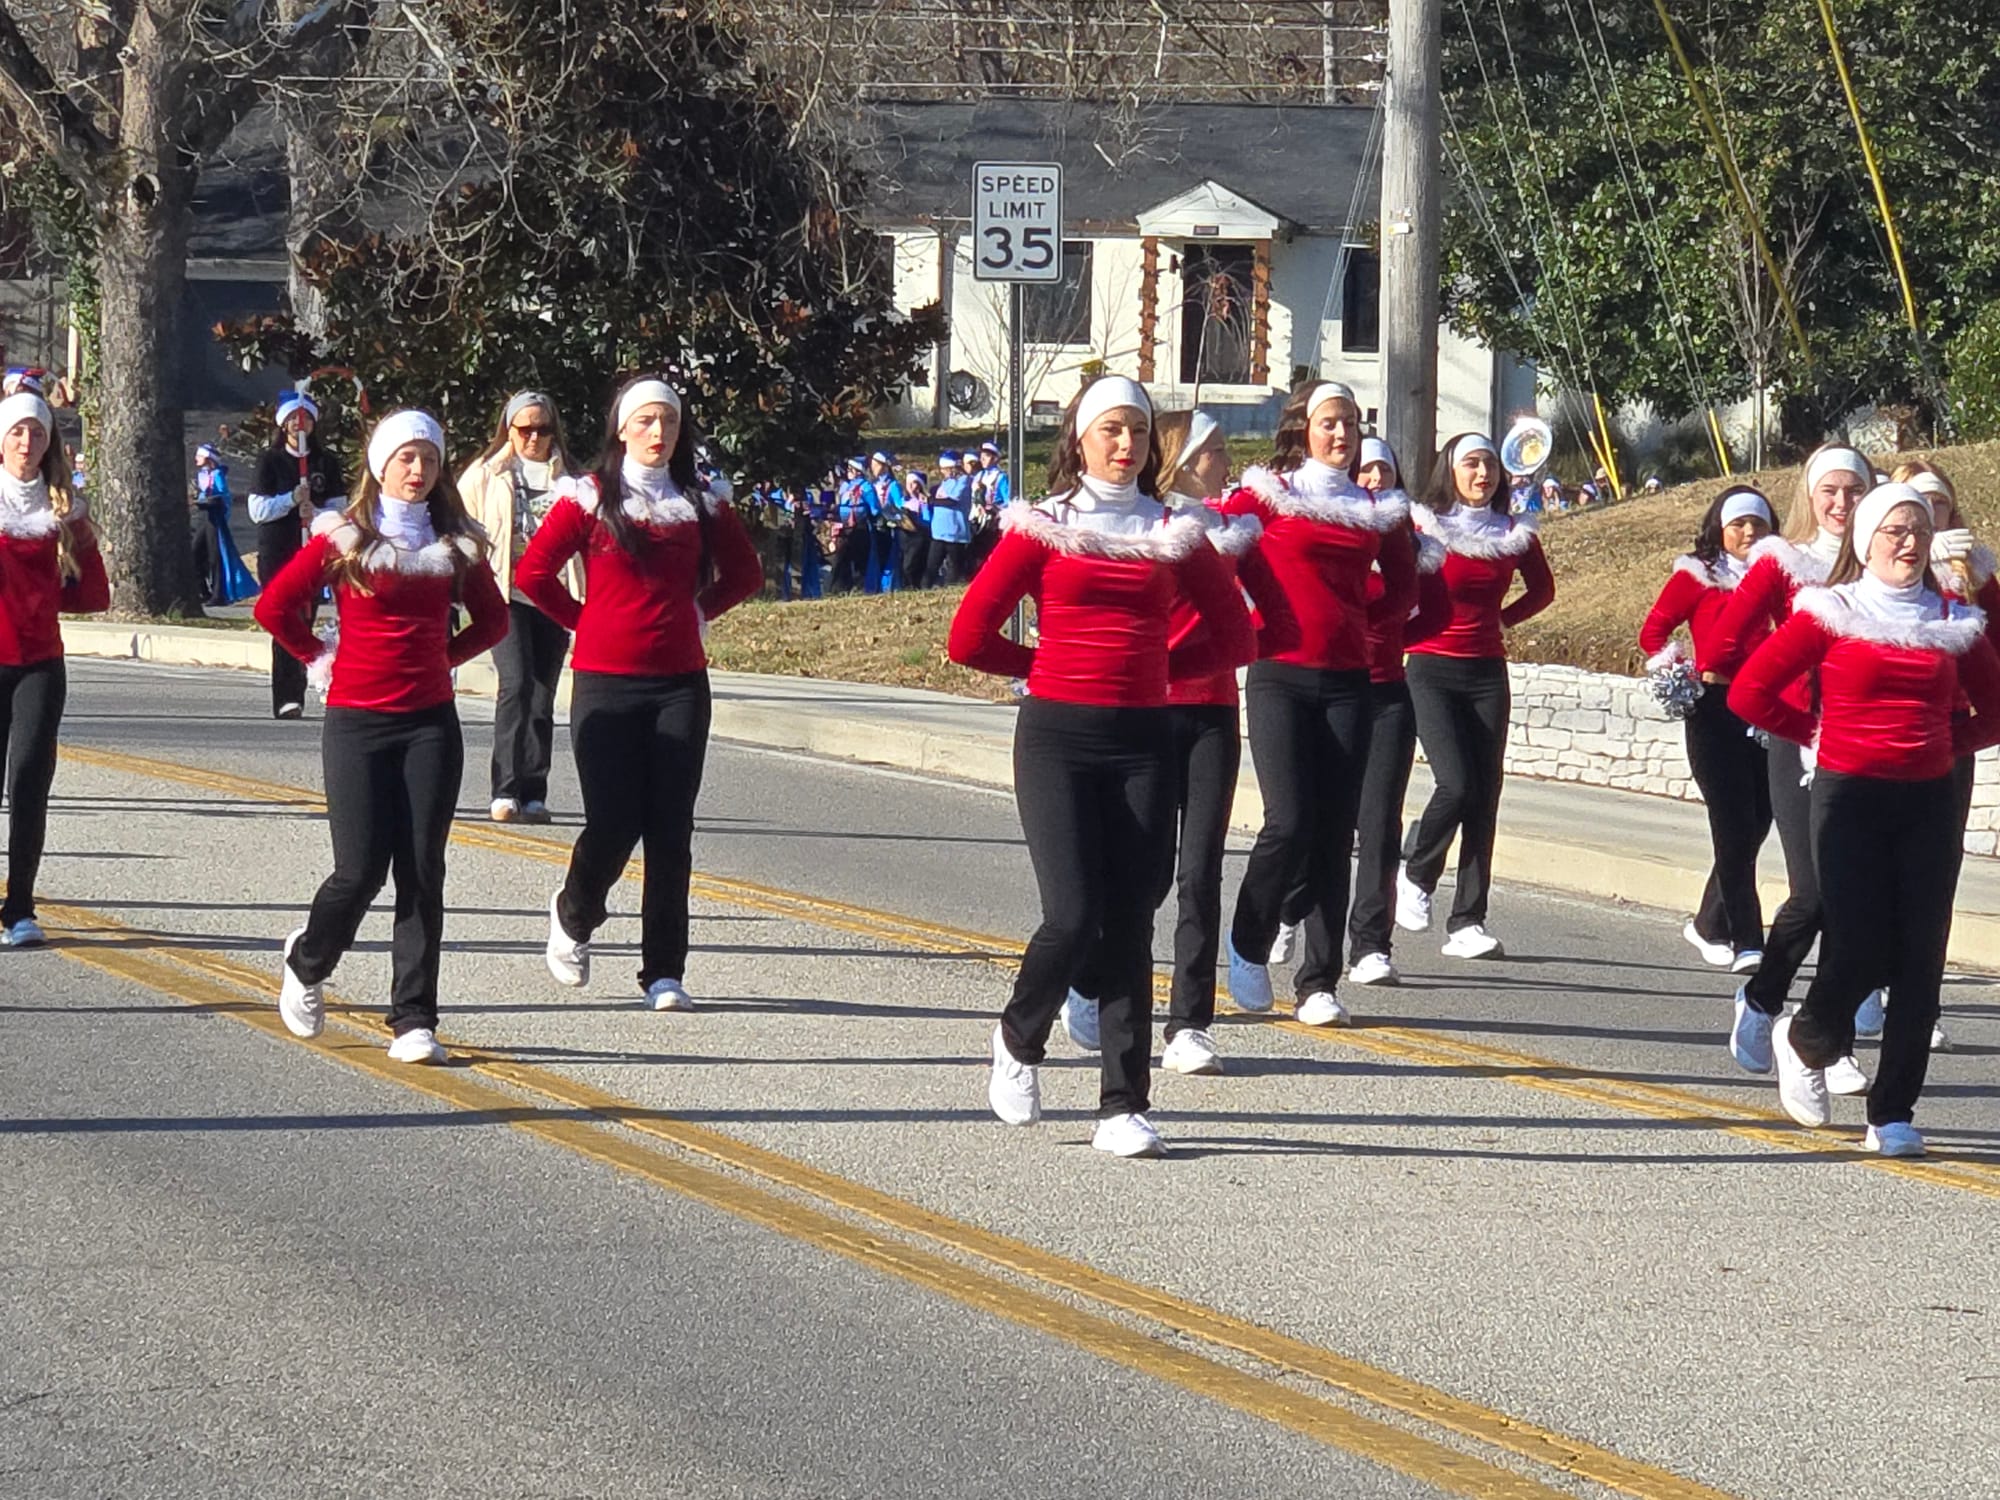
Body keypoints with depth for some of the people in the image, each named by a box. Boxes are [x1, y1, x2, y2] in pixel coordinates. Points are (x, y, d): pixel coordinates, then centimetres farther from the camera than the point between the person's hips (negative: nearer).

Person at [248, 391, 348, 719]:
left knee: (305, 621, 1)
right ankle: (286, 699, -17)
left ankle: (295, 697, 7)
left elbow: (339, 509, 7)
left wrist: (315, 514, -14)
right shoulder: (270, 461, 4)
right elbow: (257, 509, -1)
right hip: (276, 551, -2)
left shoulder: (326, 462, 9)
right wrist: (292, 500, -15)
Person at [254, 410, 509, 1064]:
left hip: (431, 721, 3)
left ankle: (414, 1022, 0)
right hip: (357, 720, -3)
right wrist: (319, 659, 3)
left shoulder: (455, 542, 7)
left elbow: (492, 618, 20)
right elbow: (273, 605, 0)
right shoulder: (342, 538, -3)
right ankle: (307, 964, 24)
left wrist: (443, 657, 10)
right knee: (361, 870, -7)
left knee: (422, 870, -3)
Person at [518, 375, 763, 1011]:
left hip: (680, 683, 3)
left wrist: (699, 612, 10)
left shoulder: (701, 504, 9)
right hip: (606, 682, -3)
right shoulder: (590, 498, -1)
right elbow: (534, 571, -2)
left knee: (671, 829, 0)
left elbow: (745, 572, 20)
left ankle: (664, 972, 6)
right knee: (612, 824, -5)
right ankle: (573, 917, 26)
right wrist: (583, 621, 2)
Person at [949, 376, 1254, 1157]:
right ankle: (1019, 1039, 17)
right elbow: (969, 638, 0)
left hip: (1142, 741, 2)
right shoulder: (1041, 528, 2)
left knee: (1130, 923, -2)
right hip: (1057, 738, -2)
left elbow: (1234, 637, 16)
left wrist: (1151, 668, 9)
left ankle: (1124, 1107, 1)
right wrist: (1052, 666, 8)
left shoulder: (1175, 534, 9)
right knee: (1073, 915, -13)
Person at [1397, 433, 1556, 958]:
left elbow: (1542, 588, 21)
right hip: (1432, 671, -4)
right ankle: (1415, 875, 10)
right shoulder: (1424, 527, -5)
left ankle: (1467, 923, 1)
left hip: (1487, 673, 4)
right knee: (1456, 783, -18)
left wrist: (1506, 616, 10)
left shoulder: (1514, 534, 6)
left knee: (1485, 796, -2)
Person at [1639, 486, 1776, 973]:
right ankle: (1745, 942, -9)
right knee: (1735, 828, -10)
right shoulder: (1696, 575, 2)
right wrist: (1684, 671, -11)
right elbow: (1652, 631, 4)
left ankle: (1709, 924, 26)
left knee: (1755, 824, 7)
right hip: (1716, 709, -4)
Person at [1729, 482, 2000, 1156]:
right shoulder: (1829, 614, -2)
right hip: (1849, 797, -3)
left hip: (1929, 802, 3)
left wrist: (1939, 743, 6)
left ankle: (1893, 1114, 5)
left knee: (1920, 960, -2)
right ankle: (1806, 1043, 25)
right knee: (1858, 950, -8)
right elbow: (1749, 692, -3)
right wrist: (1818, 734, 3)